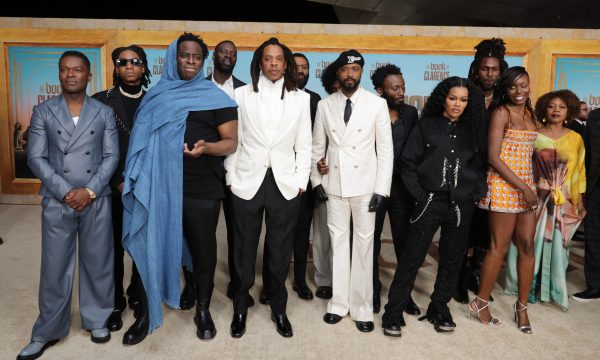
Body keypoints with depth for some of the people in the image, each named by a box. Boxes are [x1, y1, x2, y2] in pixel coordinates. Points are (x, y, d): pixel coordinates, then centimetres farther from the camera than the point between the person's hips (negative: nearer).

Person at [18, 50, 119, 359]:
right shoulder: (43, 112, 5)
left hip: (97, 201, 0)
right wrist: (66, 192, -11)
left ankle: (97, 319, 28)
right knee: (55, 268, 6)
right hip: (57, 201, 0)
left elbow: (111, 156, 1)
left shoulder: (104, 113, 6)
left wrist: (90, 190, -11)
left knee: (97, 263, 9)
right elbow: (36, 158, -1)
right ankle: (46, 332, 22)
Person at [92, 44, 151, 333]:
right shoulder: (101, 101, 2)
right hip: (114, 189, -1)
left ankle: (137, 295, 29)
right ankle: (115, 302, 24)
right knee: (114, 247, 7)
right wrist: (118, 182, -10)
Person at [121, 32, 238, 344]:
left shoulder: (216, 98, 1)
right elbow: (143, 140, 14)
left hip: (201, 190, -2)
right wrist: (133, 179, 5)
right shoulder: (156, 96, 10)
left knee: (203, 250, 9)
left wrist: (205, 147, -24)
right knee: (151, 248, 8)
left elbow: (231, 142, -4)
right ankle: (146, 314, 26)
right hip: (158, 188, 3)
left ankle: (203, 311, 29)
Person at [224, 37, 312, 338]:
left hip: (285, 184, 1)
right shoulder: (242, 94, 4)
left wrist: (301, 181, 0)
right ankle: (240, 308, 27)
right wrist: (231, 178, -2)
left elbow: (304, 145, 6)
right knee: (244, 249, 10)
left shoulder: (301, 98, 7)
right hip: (247, 182, 0)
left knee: (280, 251, 10)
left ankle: (278, 308, 27)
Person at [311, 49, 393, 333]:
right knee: (338, 243, 8)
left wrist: (381, 189, -7)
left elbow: (385, 149, -2)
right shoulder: (325, 105, 4)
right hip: (333, 185, 2)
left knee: (363, 245, 4)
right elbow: (317, 146, 9)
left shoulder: (377, 104, -2)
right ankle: (339, 303, 21)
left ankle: (362, 308, 17)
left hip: (365, 185, -2)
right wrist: (316, 180, 2)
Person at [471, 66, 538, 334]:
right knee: (500, 247, -1)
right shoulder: (501, 112, -7)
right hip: (503, 184, -6)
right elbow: (493, 157, -14)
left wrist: (531, 185, 8)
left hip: (526, 184, 6)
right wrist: (522, 186, -15)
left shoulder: (529, 112, 14)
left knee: (527, 246, 4)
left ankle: (522, 306, 18)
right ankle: (480, 303, 14)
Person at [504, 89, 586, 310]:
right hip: (536, 197, -1)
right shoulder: (534, 136, -1)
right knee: (532, 241, 4)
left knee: (558, 243, 7)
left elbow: (578, 171, 8)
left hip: (564, 201, 1)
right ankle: (528, 285, 19)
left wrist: (579, 200, 6)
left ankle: (554, 288, 21)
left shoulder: (575, 139, 4)